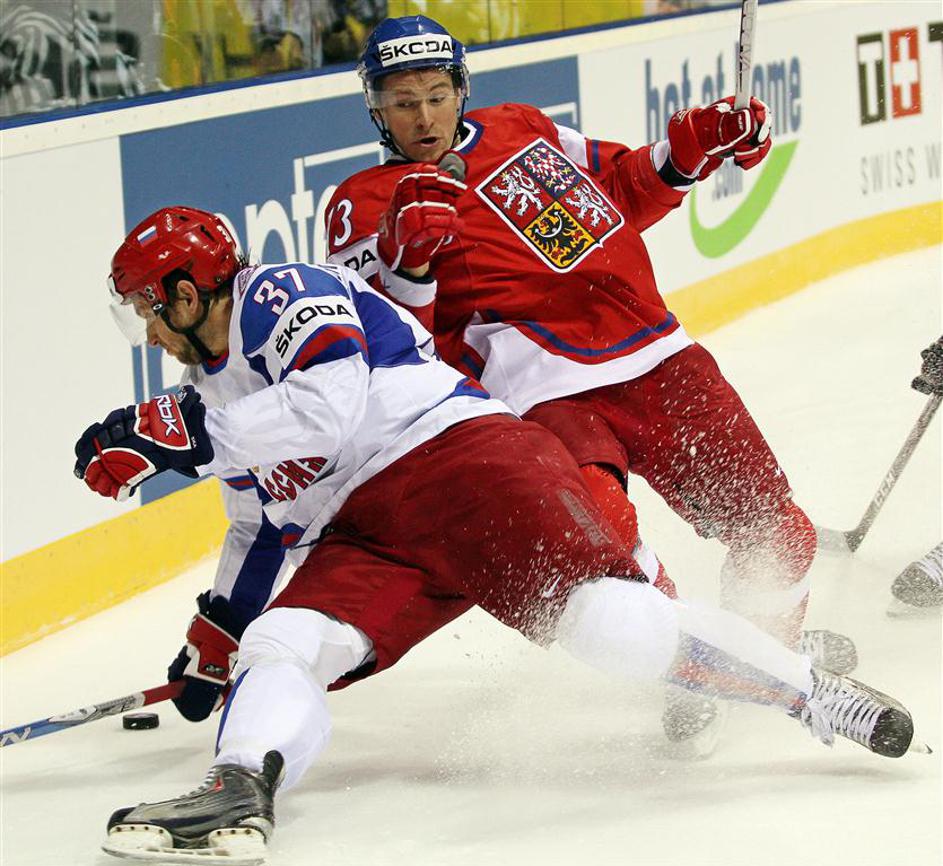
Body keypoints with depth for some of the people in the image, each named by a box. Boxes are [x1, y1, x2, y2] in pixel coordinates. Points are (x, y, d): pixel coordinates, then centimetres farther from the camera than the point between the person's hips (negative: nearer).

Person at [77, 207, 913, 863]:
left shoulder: (278, 293, -1)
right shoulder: (221, 387, 28)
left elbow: (329, 406, -19)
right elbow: (269, 523, 39)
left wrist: (172, 430, -15)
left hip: (461, 455, -9)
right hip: (364, 540, 9)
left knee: (609, 621, -27)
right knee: (280, 645, -18)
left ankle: (817, 696, -15)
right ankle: (237, 797, -44)